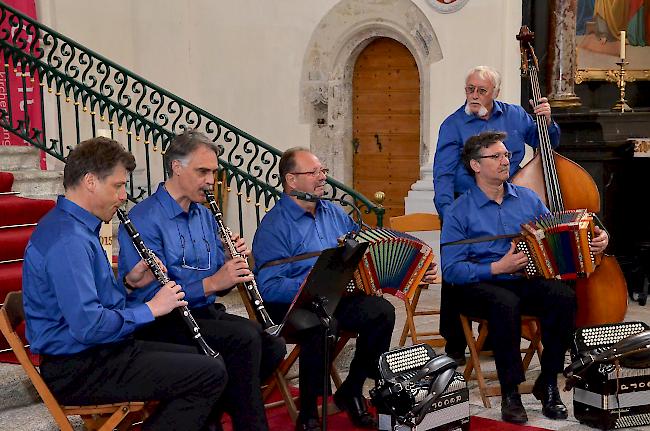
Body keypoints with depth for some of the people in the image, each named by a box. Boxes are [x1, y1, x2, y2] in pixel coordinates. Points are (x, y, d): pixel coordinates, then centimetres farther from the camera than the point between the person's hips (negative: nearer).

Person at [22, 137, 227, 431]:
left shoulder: (72, 226, 11)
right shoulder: (68, 240, -23)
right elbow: (88, 326, -30)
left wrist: (128, 282, 2)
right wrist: (150, 308, -18)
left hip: (94, 354, 11)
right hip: (78, 371, -11)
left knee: (206, 360, 15)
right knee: (212, 373, -15)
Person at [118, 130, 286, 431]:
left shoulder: (204, 216, 13)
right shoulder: (144, 219, -12)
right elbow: (147, 295, -21)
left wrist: (234, 265, -6)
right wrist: (211, 283, -26)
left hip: (205, 313, 8)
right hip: (161, 323, -8)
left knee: (273, 345, -15)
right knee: (244, 338, -29)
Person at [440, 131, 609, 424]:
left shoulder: (527, 198, 14)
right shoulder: (460, 211, 0)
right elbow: (451, 270, -7)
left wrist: (594, 241, -2)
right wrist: (497, 268, -16)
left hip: (526, 281, 4)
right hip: (481, 285, -4)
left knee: (563, 295, -27)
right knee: (505, 303, -37)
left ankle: (548, 384, -11)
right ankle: (510, 393, -22)